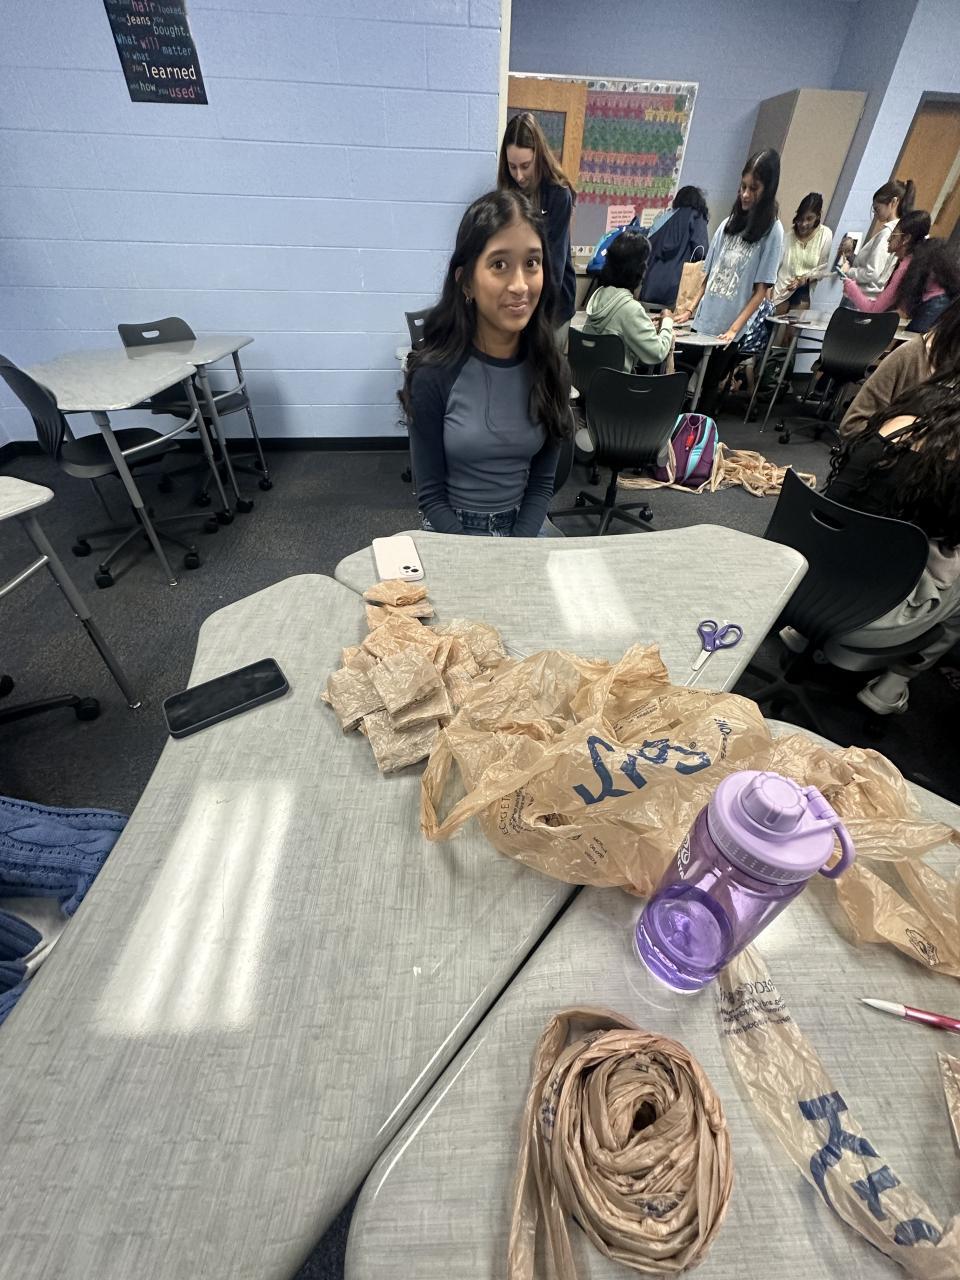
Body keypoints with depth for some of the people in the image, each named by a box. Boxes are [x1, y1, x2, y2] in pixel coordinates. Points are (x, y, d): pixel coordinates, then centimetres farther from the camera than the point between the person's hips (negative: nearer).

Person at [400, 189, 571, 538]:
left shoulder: (550, 368, -5)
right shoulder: (433, 372, -14)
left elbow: (542, 482, -1)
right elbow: (431, 493, -10)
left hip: (523, 527, 2)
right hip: (450, 531, -2)